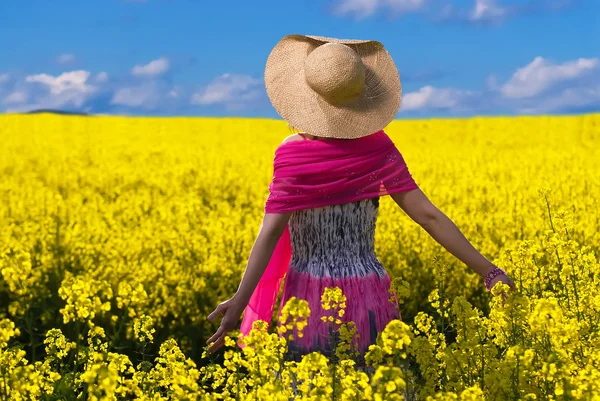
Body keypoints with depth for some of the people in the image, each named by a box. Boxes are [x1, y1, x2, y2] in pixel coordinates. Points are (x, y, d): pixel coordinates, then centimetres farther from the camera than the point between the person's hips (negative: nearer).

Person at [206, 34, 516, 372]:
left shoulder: (293, 154, -13)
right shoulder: (377, 148, -4)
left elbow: (271, 232, -20)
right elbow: (428, 215, -7)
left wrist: (240, 301, -22)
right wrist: (488, 270, -3)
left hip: (310, 300, -3)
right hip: (366, 298, 3)